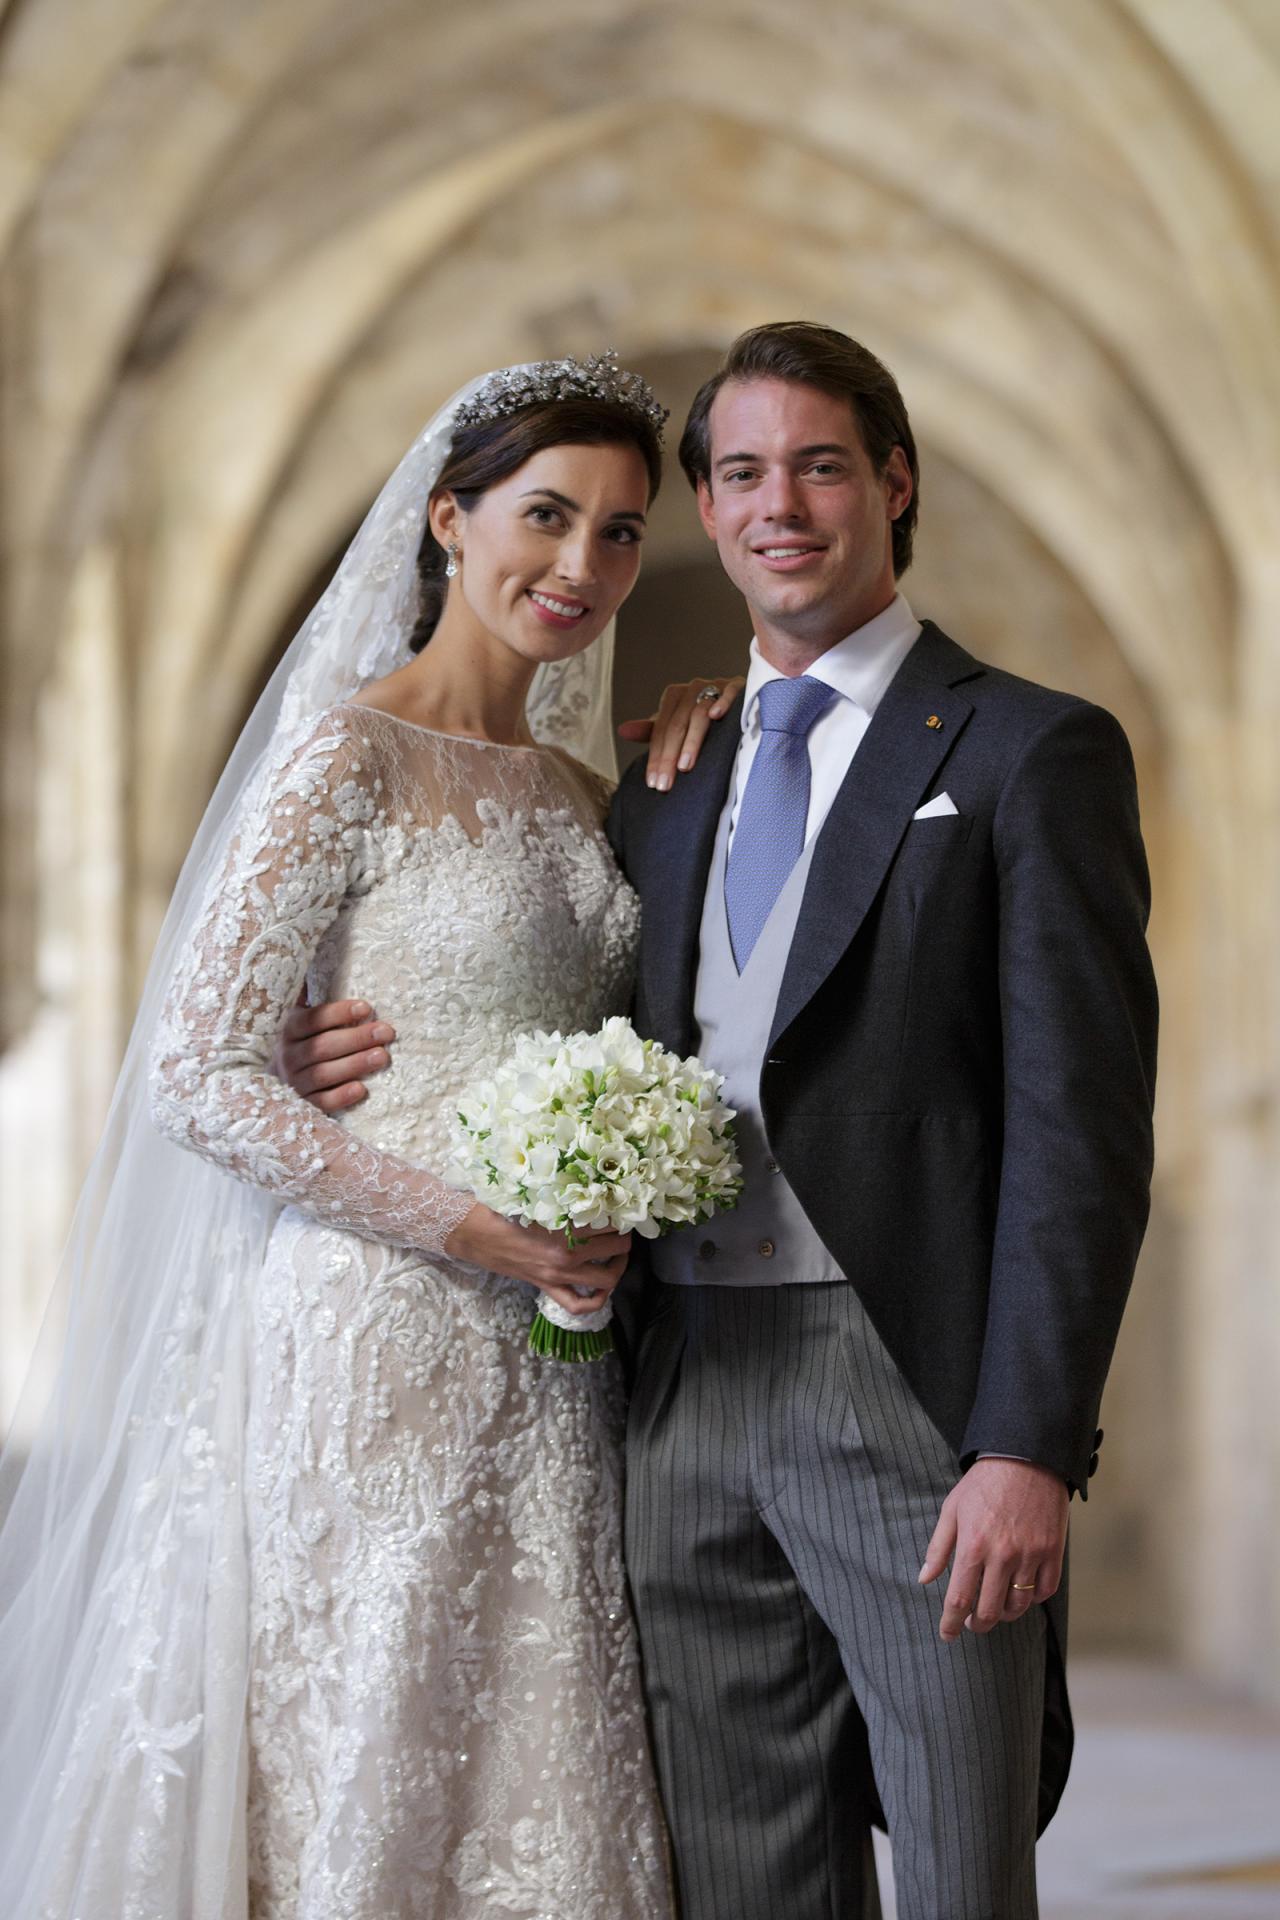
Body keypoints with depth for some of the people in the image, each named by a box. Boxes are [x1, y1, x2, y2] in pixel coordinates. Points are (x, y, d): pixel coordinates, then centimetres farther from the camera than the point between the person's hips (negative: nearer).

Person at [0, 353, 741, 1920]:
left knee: (535, 1790, 8)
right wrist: (458, 1220, -18)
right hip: (375, 1347, -7)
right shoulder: (348, 754, -8)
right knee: (355, 1790, -1)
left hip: (547, 1372, 7)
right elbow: (197, 1068, -12)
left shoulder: (579, 792, 14)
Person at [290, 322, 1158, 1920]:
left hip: (913, 1409, -5)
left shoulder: (1031, 753, 0)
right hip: (688, 1410, 5)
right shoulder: (662, 790, 18)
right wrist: (367, 1069, 1)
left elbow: (1079, 1129, -7)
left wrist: (1029, 1448, -16)